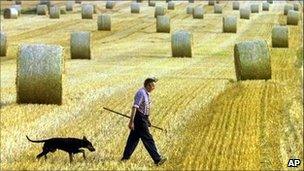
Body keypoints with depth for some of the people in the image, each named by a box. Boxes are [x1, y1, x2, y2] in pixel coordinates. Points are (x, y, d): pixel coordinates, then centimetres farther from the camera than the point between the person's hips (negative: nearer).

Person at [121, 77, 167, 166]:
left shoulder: (146, 93, 13)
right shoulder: (141, 93, -18)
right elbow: (135, 107, -23)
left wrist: (147, 121, 29)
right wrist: (131, 121, -27)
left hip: (143, 119, 10)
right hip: (140, 119, -10)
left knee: (133, 138, 14)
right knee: (148, 139, -7)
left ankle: (126, 157, 21)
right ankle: (157, 159, -5)